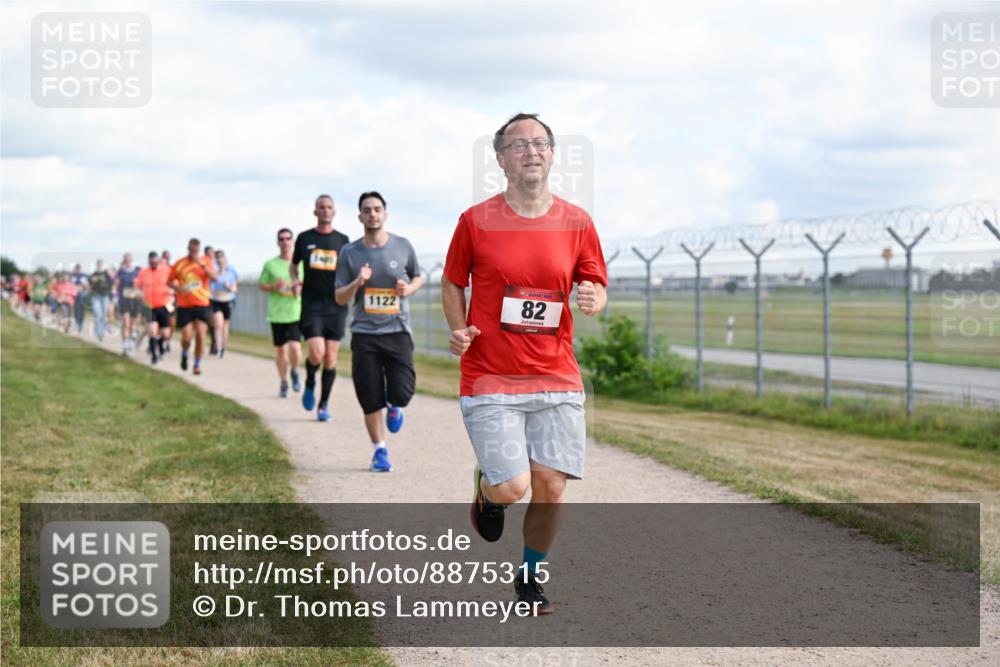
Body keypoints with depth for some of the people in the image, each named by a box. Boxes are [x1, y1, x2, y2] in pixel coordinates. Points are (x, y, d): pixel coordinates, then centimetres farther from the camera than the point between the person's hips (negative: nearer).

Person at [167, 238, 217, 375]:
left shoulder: (205, 261, 2)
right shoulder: (180, 264, 2)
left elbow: (214, 277, -14)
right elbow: (169, 281, 9)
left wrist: (202, 264, -25)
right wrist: (178, 288, -11)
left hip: (201, 304, 0)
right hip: (184, 306, 0)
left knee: (200, 335, -9)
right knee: (186, 338, -5)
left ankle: (197, 364, 6)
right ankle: (184, 354, 27)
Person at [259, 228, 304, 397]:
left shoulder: (301, 263, 3)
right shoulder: (270, 264, 4)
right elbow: (261, 285, 9)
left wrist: (300, 289, -11)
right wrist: (274, 287, -11)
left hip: (296, 313, -1)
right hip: (277, 314, 1)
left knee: (295, 346, -16)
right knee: (280, 349, 7)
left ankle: (294, 372, 14)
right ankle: (283, 382, 24)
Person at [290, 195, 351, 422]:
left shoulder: (342, 240, 7)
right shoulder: (305, 238, 6)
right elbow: (293, 265, 19)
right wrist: (295, 280, -1)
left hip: (336, 306, 1)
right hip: (311, 305, -1)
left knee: (330, 358, 1)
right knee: (316, 353, -17)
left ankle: (323, 405, 15)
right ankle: (310, 384, 15)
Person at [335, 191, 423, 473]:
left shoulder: (402, 247, 3)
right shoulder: (349, 253, 2)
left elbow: (418, 277, 19)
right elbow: (340, 298, 5)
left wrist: (409, 288, -4)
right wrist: (357, 283, -15)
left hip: (397, 331, 0)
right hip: (364, 334, 0)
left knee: (402, 393, -11)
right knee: (370, 400, 1)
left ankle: (394, 407, 27)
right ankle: (380, 450, 20)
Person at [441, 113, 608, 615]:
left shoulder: (576, 222, 3)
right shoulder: (475, 221, -1)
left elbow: (596, 286, 12)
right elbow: (452, 283, 11)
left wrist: (593, 300, -11)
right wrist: (458, 329, -6)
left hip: (556, 379, 2)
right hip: (489, 379, -2)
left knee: (551, 487, -1)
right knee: (512, 487, -13)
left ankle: (531, 580, 24)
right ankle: (486, 486, 25)